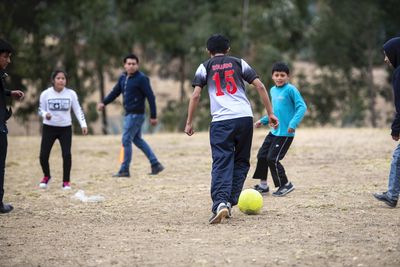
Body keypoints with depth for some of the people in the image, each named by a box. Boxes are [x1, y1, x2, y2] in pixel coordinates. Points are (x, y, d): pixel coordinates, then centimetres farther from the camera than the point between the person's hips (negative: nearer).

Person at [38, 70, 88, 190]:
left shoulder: (71, 94, -3)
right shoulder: (46, 94, -6)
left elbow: (78, 110, 1)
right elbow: (41, 110, 0)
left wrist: (83, 124, -10)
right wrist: (45, 114, -23)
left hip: (65, 128, 0)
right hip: (49, 127, 0)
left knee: (67, 154, -10)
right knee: (43, 155, -2)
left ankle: (66, 181, 7)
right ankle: (46, 176, 27)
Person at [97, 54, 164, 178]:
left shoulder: (141, 78, -13)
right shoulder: (123, 77, 10)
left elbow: (150, 97, -13)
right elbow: (115, 91, 16)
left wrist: (153, 116, -15)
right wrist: (104, 103, 1)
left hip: (136, 115, -9)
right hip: (129, 114, 9)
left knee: (126, 140, -6)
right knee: (137, 139, 14)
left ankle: (124, 170, 3)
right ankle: (156, 165, 20)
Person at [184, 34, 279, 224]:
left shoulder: (205, 67, 13)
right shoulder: (238, 63, 16)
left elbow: (195, 96, 3)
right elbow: (260, 87, 8)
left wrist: (189, 122, 9)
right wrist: (270, 113, 11)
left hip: (221, 121, -2)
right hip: (245, 117, 2)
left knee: (221, 164, -6)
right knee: (241, 162, 16)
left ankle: (220, 203, -26)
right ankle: (229, 202, 8)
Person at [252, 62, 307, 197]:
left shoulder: (291, 89, -13)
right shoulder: (273, 90, 12)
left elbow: (302, 107, -18)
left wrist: (293, 123, -28)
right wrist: (263, 120, 20)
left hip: (285, 133, -8)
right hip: (274, 131, 8)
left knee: (272, 158, -8)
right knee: (262, 155, 8)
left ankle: (285, 185, 8)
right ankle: (263, 185, 22)